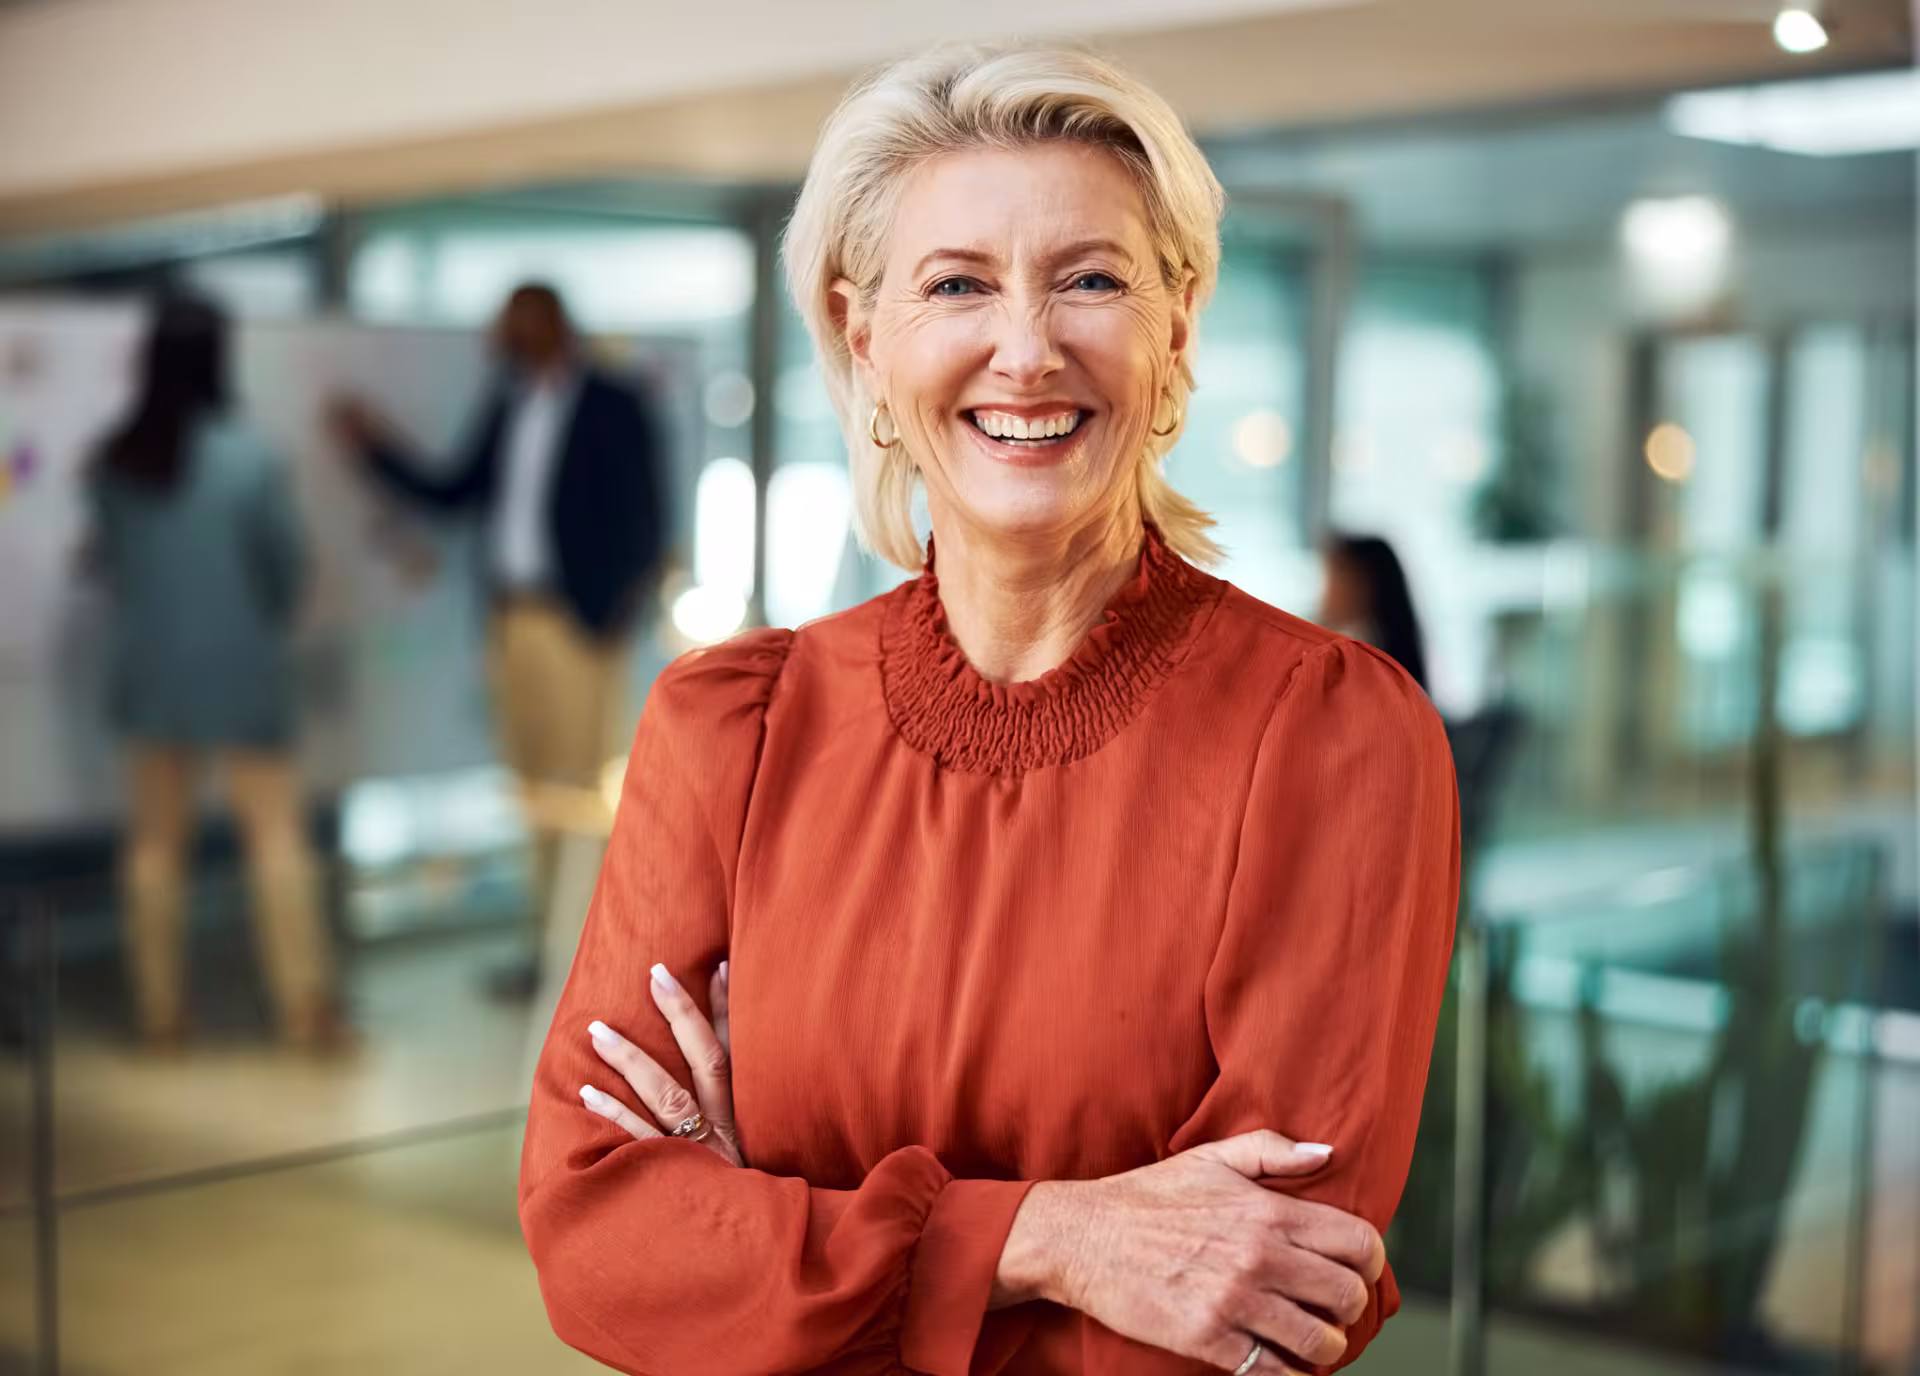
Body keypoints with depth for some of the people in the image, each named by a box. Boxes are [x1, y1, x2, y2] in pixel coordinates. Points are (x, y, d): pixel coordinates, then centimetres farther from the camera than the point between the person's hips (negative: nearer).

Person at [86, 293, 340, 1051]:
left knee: (156, 839, 12)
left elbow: (106, 560, 4)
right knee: (276, 830, 4)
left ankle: (160, 1010, 17)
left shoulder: (113, 463, -4)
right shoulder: (248, 455, -13)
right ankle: (304, 1007, 4)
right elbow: (283, 559, -5)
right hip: (240, 667, -3)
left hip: (149, 668, 3)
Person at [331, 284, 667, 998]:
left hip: (580, 627, -6)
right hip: (514, 623, 6)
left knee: (583, 794, -6)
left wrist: (610, 618, -13)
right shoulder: (505, 407, 14)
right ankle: (551, 946, 17)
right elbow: (451, 493, 18)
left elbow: (644, 525, -8)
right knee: (537, 795, 9)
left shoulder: (614, 408, -5)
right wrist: (376, 446, 12)